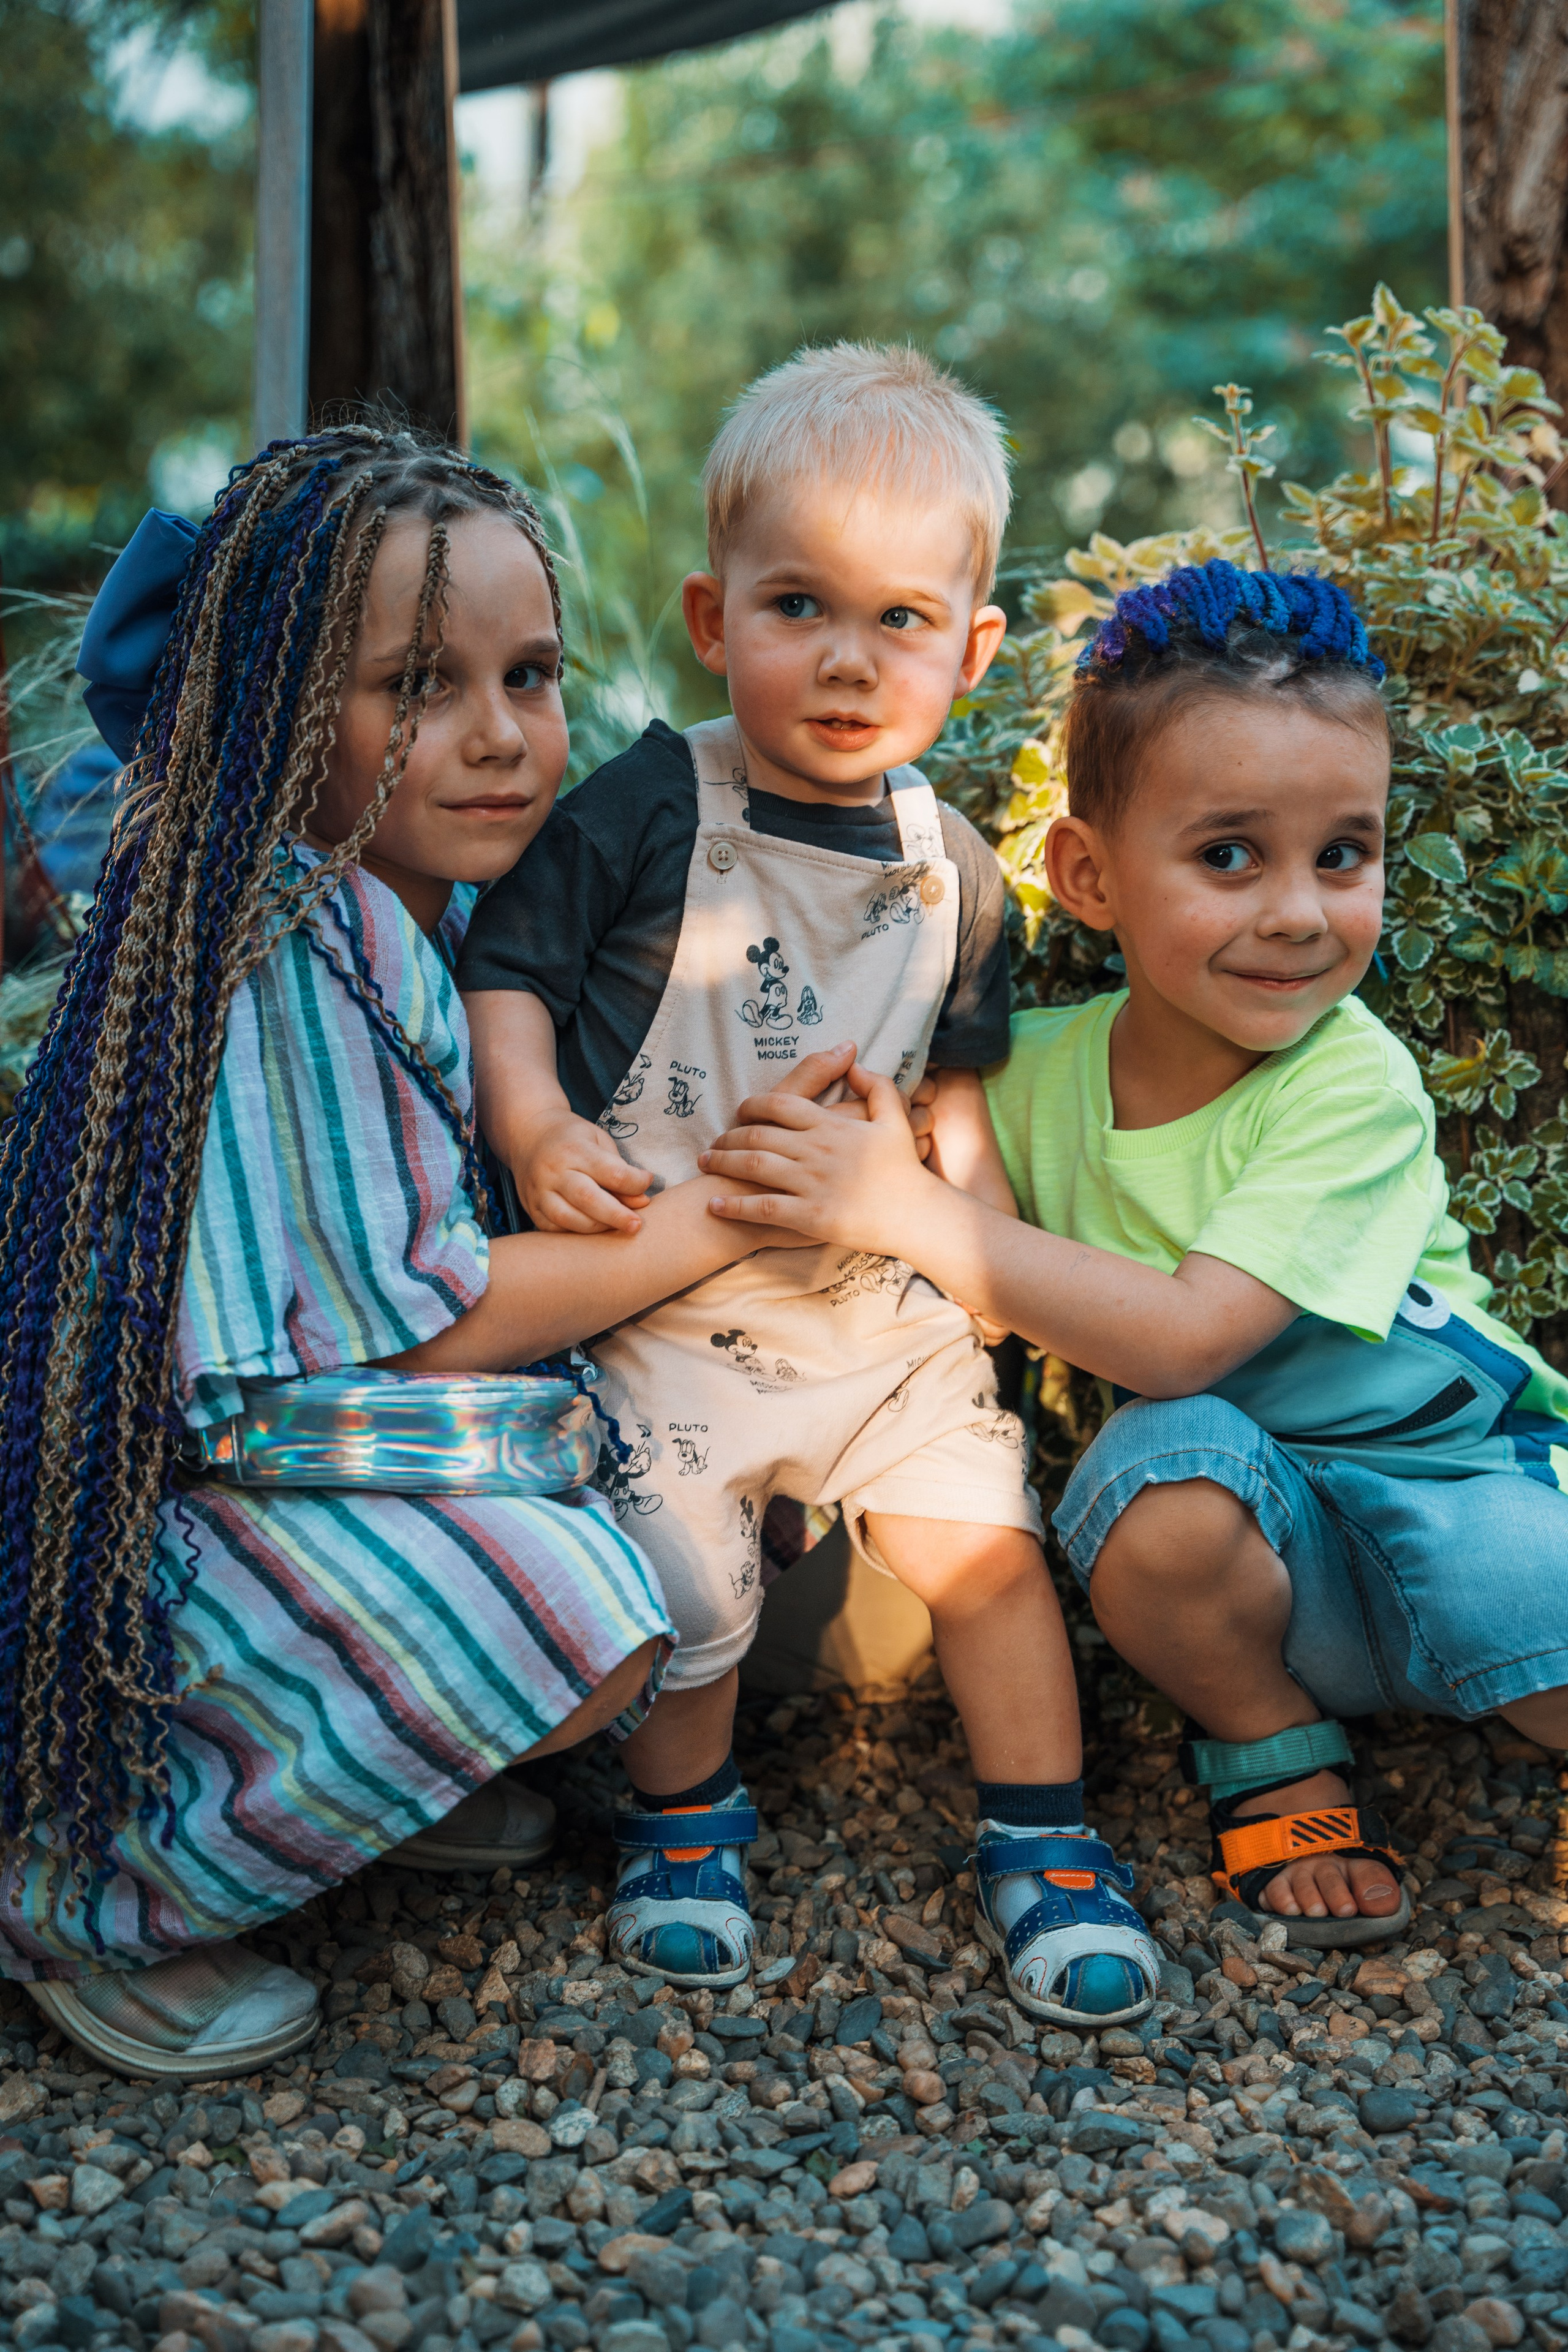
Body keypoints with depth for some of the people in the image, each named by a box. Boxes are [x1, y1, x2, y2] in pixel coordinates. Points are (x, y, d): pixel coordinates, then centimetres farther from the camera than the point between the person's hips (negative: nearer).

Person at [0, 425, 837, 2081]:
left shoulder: (439, 900, 4)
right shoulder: (281, 951, -24)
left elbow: (504, 1193, 12)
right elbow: (425, 1320, -23)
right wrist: (719, 1220, -16)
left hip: (346, 1444, 9)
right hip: (167, 1488, -9)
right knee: (582, 1622, -27)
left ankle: (355, 1760, 16)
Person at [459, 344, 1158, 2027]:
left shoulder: (949, 870, 2)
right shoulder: (646, 812, -12)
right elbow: (504, 966, -7)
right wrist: (539, 1131, -22)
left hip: (881, 1297, 4)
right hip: (661, 1294, -3)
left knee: (986, 1540, 2)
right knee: (679, 1586, -1)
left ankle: (1040, 1837, 23)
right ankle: (682, 1816, 30)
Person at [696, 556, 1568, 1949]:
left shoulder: (1356, 1086, -22)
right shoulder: (1045, 1065, -7)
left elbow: (1182, 1336, -31)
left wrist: (908, 1210, -30)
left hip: (1453, 1470, -2)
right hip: (1257, 1510, 3)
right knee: (1160, 1469, -32)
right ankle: (1270, 1747, -4)